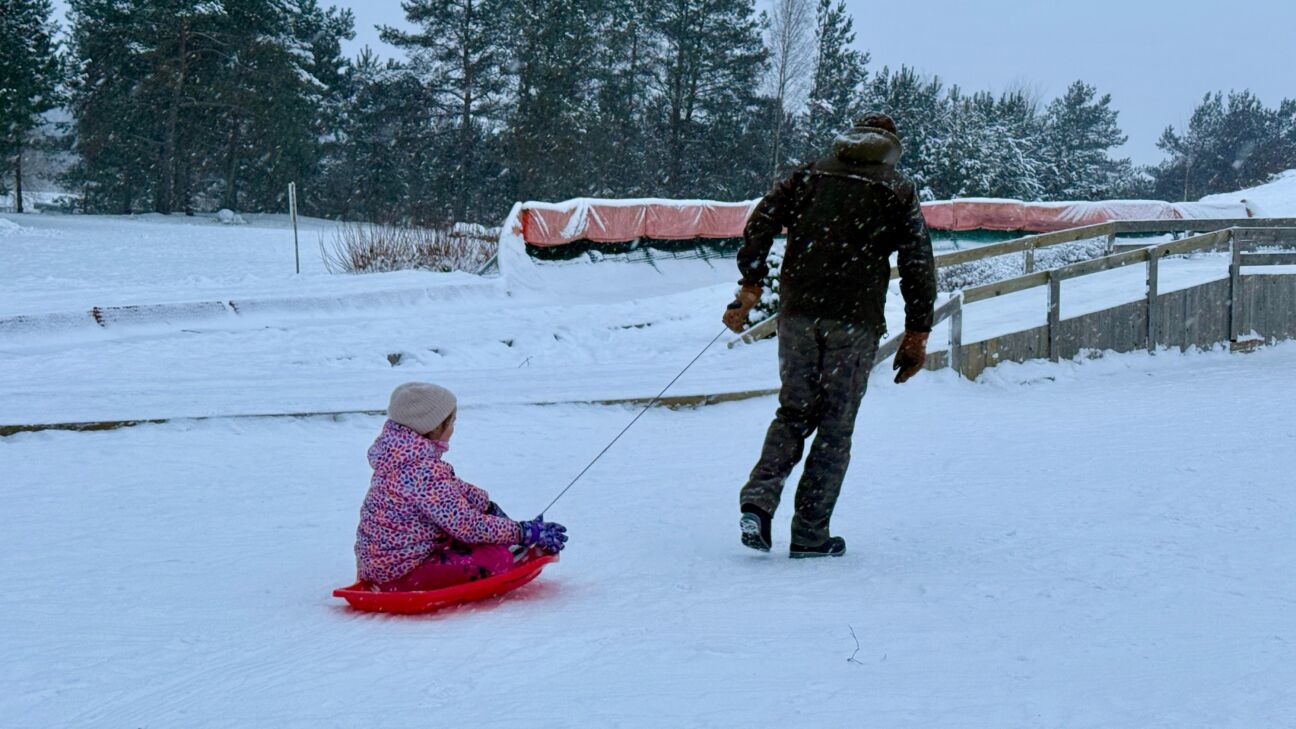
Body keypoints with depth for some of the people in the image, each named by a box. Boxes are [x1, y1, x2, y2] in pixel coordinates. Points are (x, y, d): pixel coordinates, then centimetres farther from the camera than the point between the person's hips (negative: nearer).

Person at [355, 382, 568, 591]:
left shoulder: (403, 455, 4)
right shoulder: (423, 471, -25)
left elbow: (451, 488, 20)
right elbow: (469, 527, -24)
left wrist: (489, 506, 16)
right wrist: (524, 533, -15)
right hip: (400, 575, -11)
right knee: (498, 558, -18)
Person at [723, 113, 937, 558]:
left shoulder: (810, 176, 14)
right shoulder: (898, 191, 7)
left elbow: (761, 223, 4)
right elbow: (918, 266, 1)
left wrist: (750, 289, 5)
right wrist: (917, 334, 4)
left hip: (797, 313, 3)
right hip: (855, 321, -3)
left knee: (793, 413, 14)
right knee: (836, 428, 5)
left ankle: (758, 500, -6)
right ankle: (810, 534, 5)